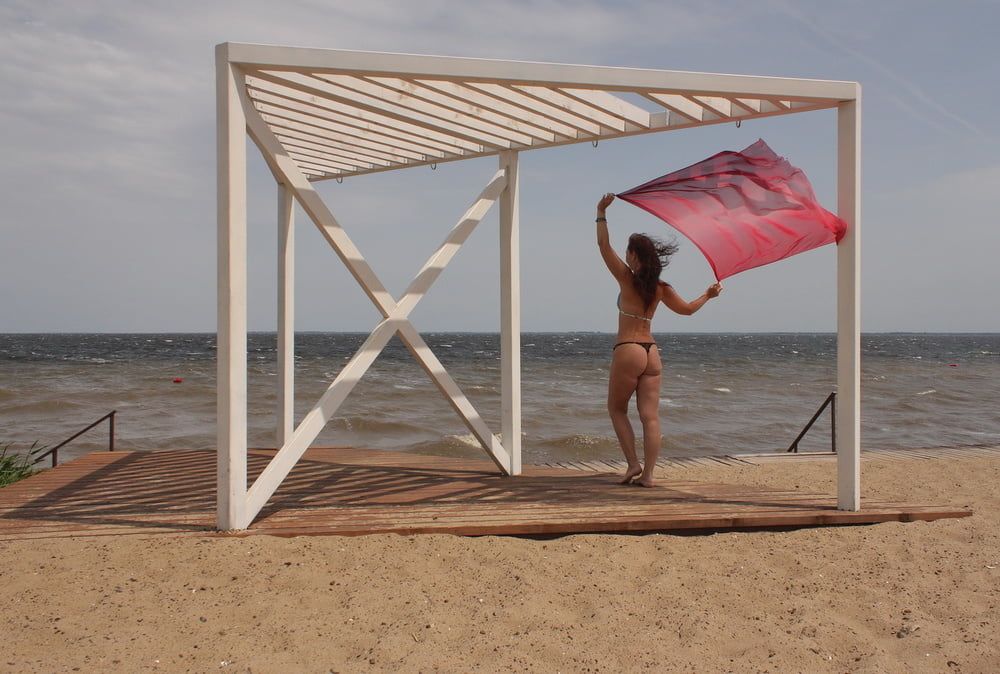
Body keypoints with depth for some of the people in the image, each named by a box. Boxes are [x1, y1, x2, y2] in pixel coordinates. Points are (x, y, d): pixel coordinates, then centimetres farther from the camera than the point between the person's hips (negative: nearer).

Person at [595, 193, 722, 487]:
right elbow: (687, 309, 18)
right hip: (651, 352, 5)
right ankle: (647, 474, 1)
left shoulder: (627, 279, -6)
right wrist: (708, 294, 34)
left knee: (617, 409, 11)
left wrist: (601, 213, 2)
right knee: (650, 416, 2)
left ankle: (633, 463, 3)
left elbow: (604, 246, -3)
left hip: (628, 350, -5)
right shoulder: (661, 288, 8)